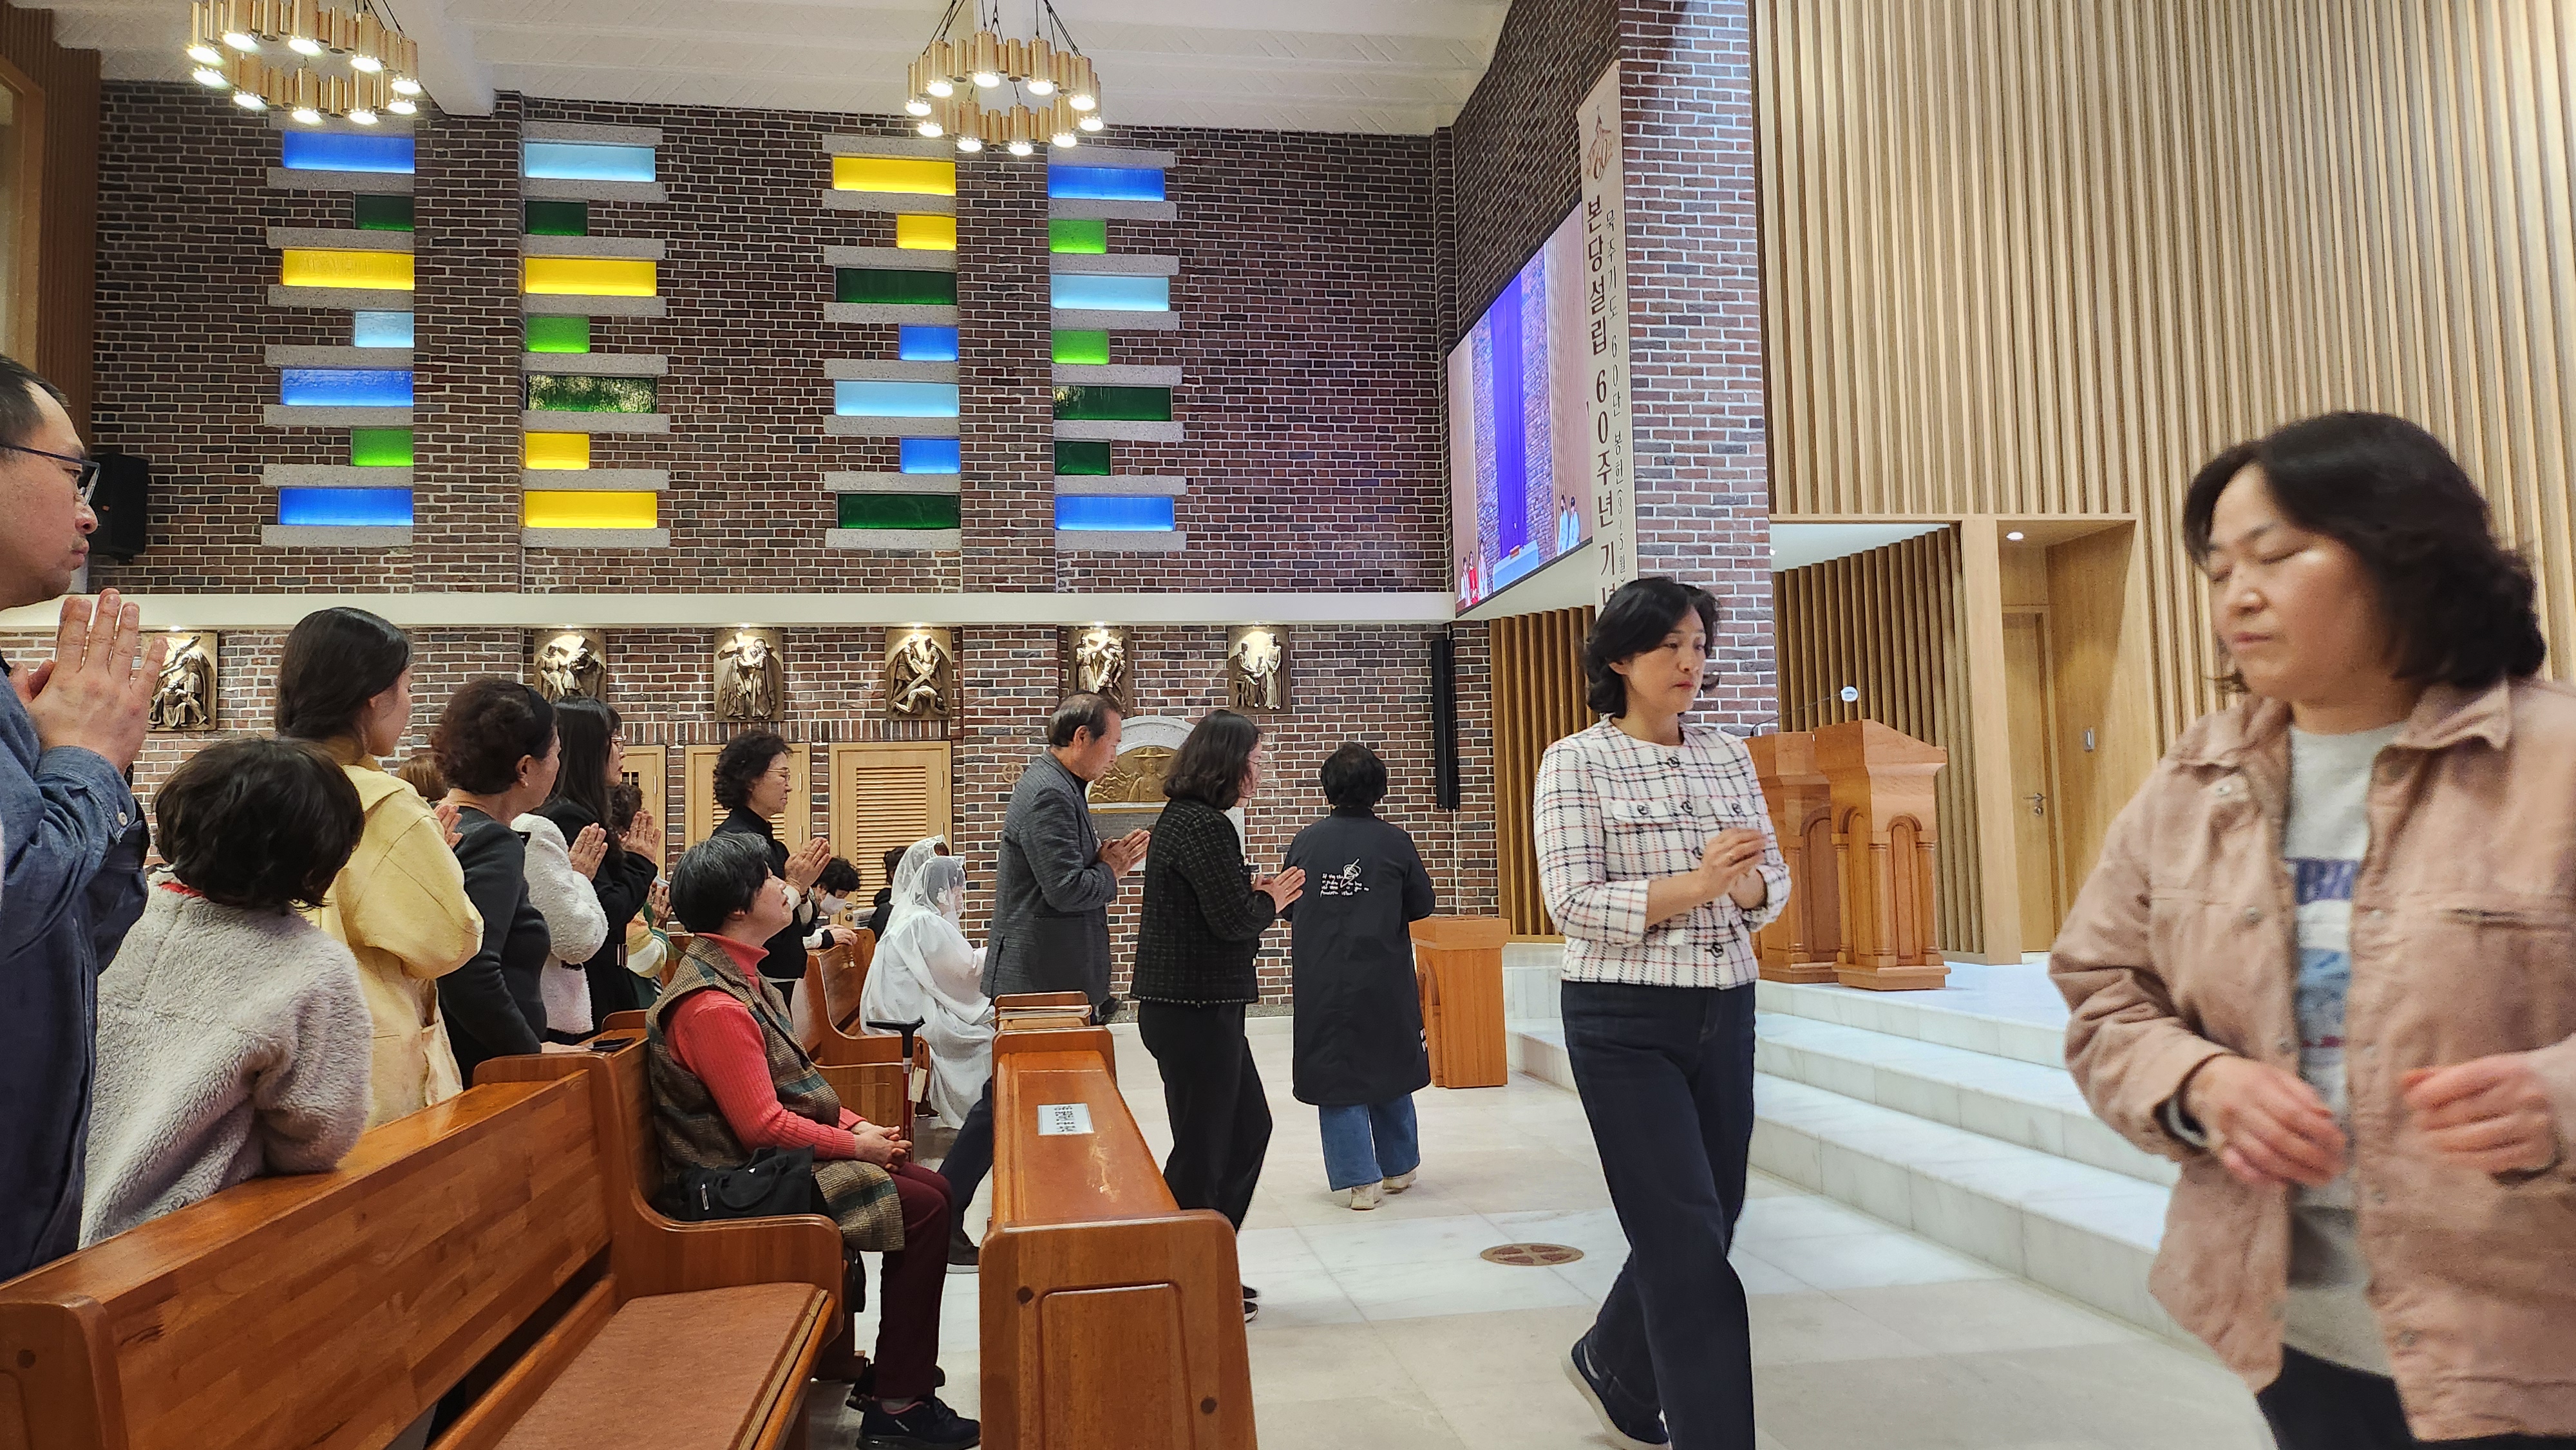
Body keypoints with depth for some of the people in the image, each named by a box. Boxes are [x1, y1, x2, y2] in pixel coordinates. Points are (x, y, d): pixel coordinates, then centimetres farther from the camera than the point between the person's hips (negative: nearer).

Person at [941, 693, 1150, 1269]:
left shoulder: (1057, 787, 14)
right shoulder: (1048, 795, -19)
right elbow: (1067, 889, -25)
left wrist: (1106, 860, 1)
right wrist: (1111, 872, -6)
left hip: (1055, 978, 10)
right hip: (1043, 979, -10)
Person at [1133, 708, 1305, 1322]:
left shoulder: (1182, 818, 14)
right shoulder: (1204, 826, -19)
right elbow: (1234, 920, -21)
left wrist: (1257, 892, 3)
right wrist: (1271, 902, -2)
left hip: (1194, 1005, 11)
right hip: (1195, 1010, -11)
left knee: (1248, 1128, 18)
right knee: (1202, 1146, 1)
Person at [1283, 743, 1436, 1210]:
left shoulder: (1306, 841, -3)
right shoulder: (1394, 841, -6)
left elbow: (1289, 909, 4)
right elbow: (1422, 904, 2)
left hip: (1322, 983, 0)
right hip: (1385, 977, 0)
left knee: (1335, 1075, 7)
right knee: (1389, 1068, 17)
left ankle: (1360, 1181, 4)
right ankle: (1399, 1167, 29)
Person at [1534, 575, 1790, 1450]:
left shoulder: (1729, 756, 10)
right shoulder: (1576, 763, -6)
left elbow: (1773, 882, 10)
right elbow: (1573, 902, -13)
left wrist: (1749, 885, -13)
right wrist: (1694, 884, -24)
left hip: (1726, 1014, 6)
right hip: (1626, 1023, -6)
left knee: (1704, 1225, 16)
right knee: (1689, 1242, -6)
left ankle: (1614, 1366, 40)